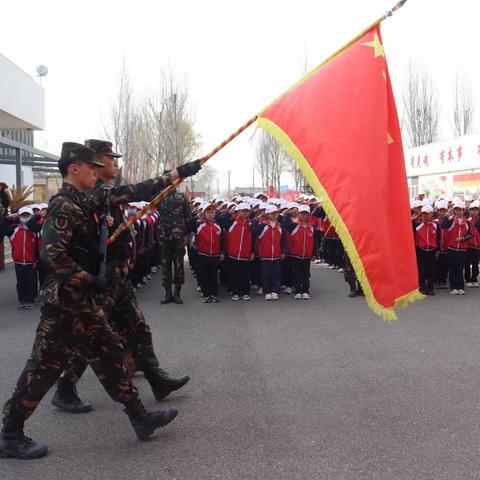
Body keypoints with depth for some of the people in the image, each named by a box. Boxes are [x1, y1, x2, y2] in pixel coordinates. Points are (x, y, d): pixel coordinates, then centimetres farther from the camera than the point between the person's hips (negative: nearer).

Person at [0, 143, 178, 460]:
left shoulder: (78, 203, 13)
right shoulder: (64, 205, -17)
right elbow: (52, 255, -25)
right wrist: (90, 281, -23)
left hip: (81, 301, 10)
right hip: (64, 302, -10)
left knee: (110, 354, 11)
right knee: (45, 366, -1)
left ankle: (140, 417, 18)